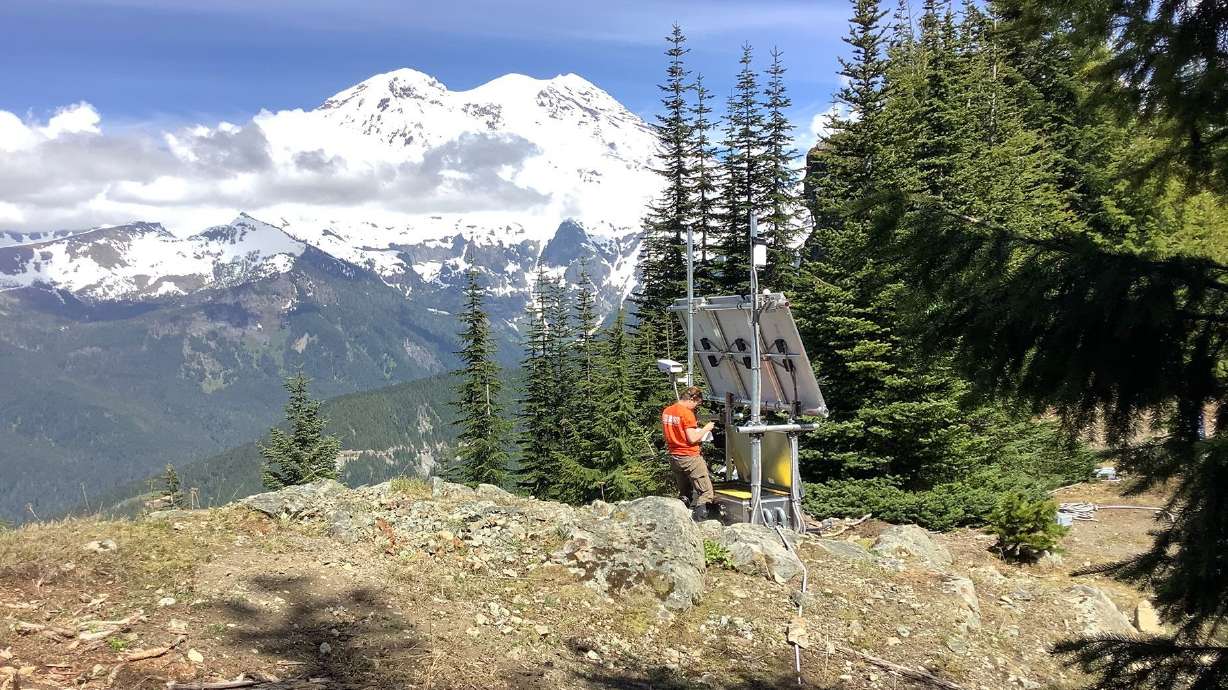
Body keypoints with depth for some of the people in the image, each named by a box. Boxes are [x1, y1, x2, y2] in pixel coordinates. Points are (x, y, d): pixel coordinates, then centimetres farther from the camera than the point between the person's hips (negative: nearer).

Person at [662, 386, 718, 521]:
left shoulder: (666, 412, 8)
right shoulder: (687, 413, -16)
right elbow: (692, 439, -18)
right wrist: (705, 429, -5)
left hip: (673, 457, 8)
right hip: (690, 457, -8)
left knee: (683, 493, 17)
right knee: (705, 493, -2)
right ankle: (700, 519, -11)